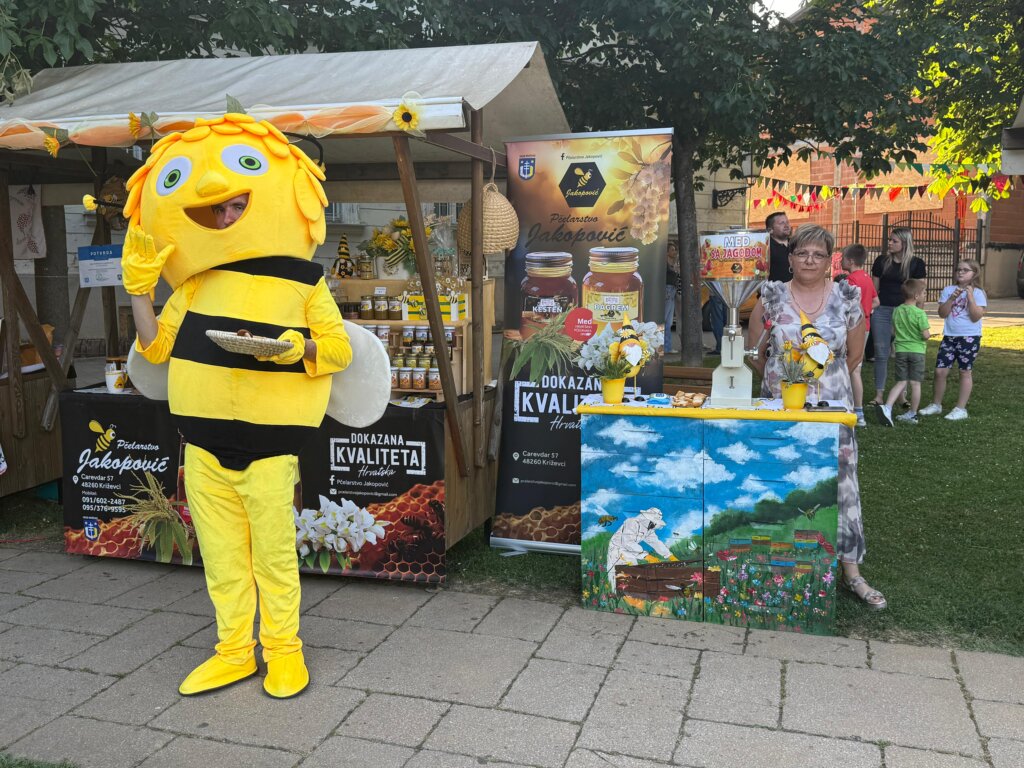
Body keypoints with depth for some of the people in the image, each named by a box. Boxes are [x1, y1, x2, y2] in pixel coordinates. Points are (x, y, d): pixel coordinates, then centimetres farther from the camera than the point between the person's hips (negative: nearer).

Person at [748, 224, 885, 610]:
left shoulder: (847, 298, 0)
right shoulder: (772, 297, -1)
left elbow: (854, 354, 10)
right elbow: (755, 350, 8)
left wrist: (828, 381, 12)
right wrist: (779, 378, 9)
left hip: (832, 405, 0)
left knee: (841, 482, 1)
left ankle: (851, 570, 10)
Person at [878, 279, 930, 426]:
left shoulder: (897, 311, 3)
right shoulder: (920, 313, -14)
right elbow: (925, 335, -14)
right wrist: (928, 335, 7)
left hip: (901, 350, 4)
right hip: (917, 350, -4)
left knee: (901, 382, 7)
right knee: (915, 383, 6)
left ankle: (887, 407, -12)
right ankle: (913, 414, 13)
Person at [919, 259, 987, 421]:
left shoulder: (978, 293, -4)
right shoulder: (948, 290, 5)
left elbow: (976, 317, -13)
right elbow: (942, 313, -3)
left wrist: (970, 296, -18)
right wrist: (952, 298, -15)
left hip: (969, 337, -3)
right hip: (949, 336, 3)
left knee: (965, 372, 4)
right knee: (940, 370, 2)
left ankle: (961, 409, 10)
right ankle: (936, 404, 17)